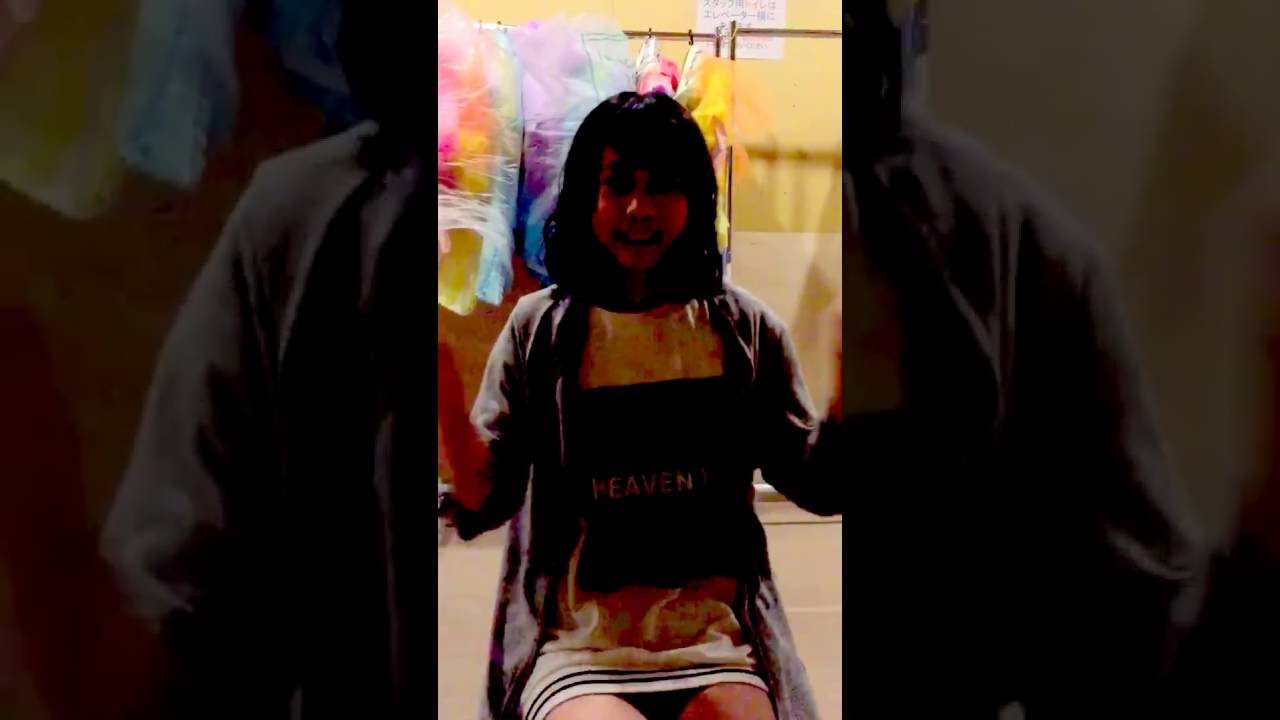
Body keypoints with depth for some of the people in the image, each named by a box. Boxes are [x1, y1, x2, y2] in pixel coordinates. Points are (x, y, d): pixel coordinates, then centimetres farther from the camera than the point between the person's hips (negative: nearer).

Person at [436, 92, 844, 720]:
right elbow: (484, 501, 0)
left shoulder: (744, 328, 5)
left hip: (715, 645, 2)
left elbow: (820, 486, 5)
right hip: (575, 650, -1)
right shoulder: (541, 329, 3)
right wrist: (442, 374, -14)